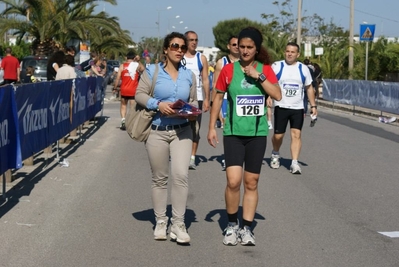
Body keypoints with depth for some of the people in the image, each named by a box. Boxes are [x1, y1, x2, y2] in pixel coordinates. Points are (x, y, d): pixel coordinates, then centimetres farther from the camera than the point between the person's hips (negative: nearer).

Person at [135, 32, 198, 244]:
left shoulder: (189, 75, 9)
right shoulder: (152, 71, 0)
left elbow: (194, 100, 14)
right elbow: (139, 94, -5)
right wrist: (158, 104, -19)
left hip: (182, 131, 1)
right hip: (156, 131, -1)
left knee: (180, 175, -13)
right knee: (159, 178, 8)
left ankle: (178, 224, -5)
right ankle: (160, 222, 21)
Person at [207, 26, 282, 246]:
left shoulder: (265, 69, 2)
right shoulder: (228, 70, -1)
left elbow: (278, 95, -9)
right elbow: (218, 98, 5)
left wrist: (259, 76, -16)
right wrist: (212, 127, 1)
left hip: (257, 133, 2)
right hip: (233, 132, -1)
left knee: (251, 183, 7)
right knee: (233, 181, -13)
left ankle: (247, 228, 18)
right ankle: (231, 225, 8)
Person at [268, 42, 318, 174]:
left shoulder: (303, 69, 5)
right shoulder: (276, 66, -2)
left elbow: (309, 88, 13)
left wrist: (313, 105, 8)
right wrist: (268, 97, -19)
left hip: (297, 108, 1)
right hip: (281, 107, -1)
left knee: (296, 134, -8)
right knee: (278, 135, 2)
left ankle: (294, 163, -8)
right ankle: (275, 154, 32)